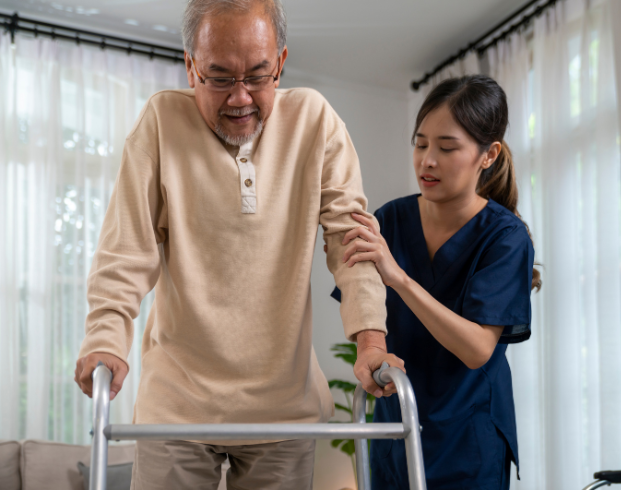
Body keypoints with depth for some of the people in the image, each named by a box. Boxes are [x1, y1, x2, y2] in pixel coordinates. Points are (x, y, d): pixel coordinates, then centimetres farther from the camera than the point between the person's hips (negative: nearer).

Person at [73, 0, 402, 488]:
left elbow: (350, 232, -5)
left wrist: (370, 334, -18)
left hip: (286, 398, 1)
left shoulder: (313, 119, -1)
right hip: (178, 397, -1)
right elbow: (126, 247, -7)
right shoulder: (163, 119, -4)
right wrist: (106, 339, -20)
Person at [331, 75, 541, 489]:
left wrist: (398, 277, -34)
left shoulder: (504, 236, -15)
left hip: (469, 439, -3)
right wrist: (350, 266, -21)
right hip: (394, 424, 3)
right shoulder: (391, 219, -5)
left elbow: (477, 349, -26)